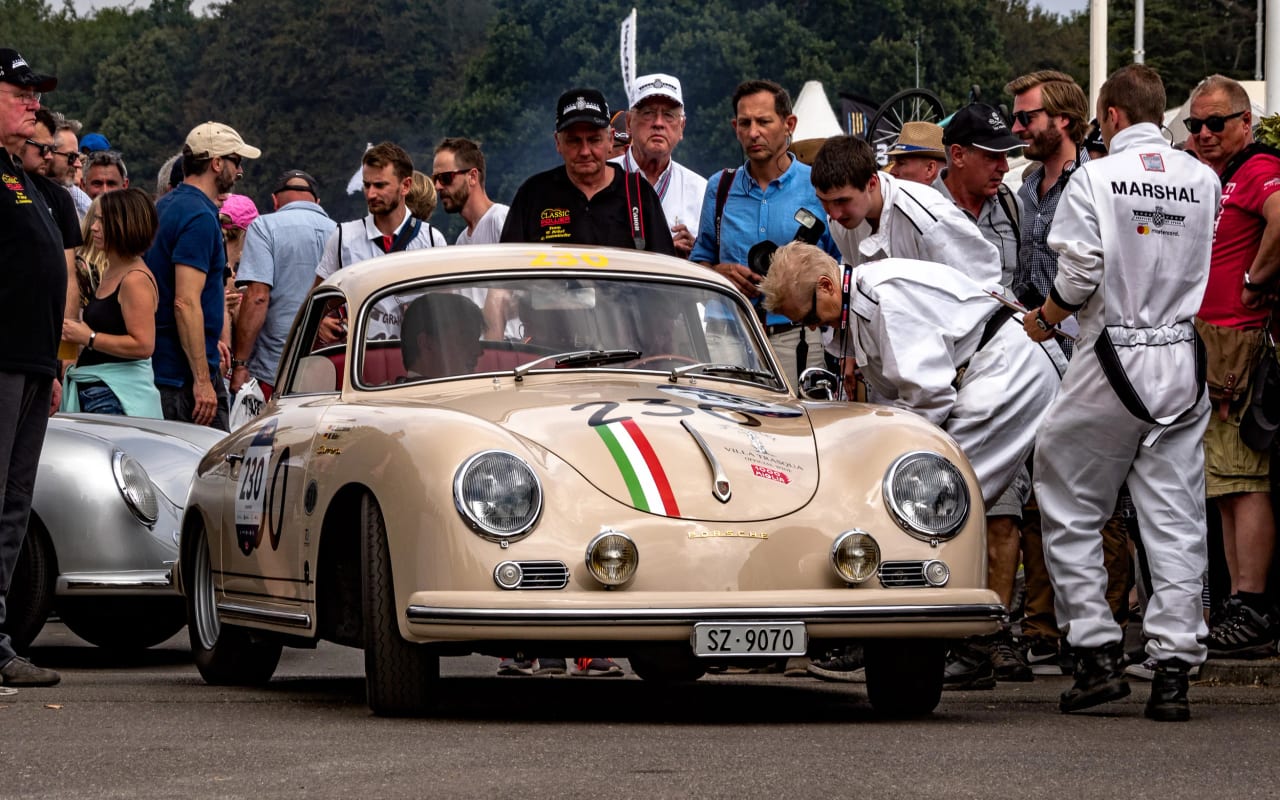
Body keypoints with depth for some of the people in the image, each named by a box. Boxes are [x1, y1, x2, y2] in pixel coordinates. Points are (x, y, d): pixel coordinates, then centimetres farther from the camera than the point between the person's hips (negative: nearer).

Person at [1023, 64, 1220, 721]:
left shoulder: (1095, 178, -8)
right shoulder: (1204, 180, 4)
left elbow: (1079, 276, -12)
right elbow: (1199, 267, 11)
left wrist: (1043, 319, 5)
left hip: (1112, 359, -4)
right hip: (1182, 360, 4)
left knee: (1070, 513, 10)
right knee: (1175, 521, 4)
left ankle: (1098, 655, 5)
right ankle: (1173, 671, 0)